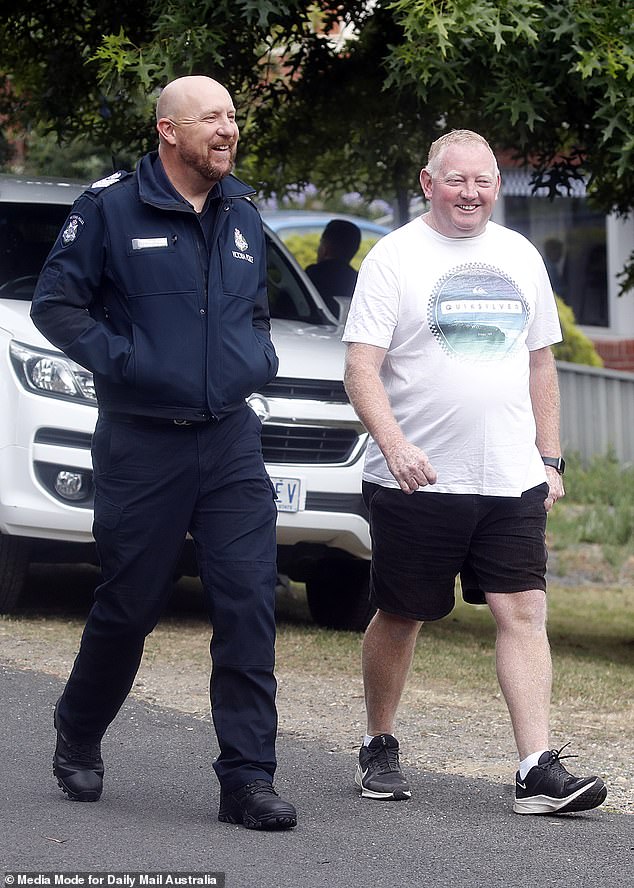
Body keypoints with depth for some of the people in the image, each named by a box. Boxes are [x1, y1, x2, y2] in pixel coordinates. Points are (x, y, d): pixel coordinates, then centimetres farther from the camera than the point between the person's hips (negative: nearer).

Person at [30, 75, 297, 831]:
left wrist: (259, 358, 9)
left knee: (249, 603, -8)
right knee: (128, 607, 7)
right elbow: (55, 302, -5)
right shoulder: (110, 209, -5)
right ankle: (77, 740, 32)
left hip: (231, 442, 4)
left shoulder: (244, 218, 12)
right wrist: (117, 359, -15)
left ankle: (247, 779, -6)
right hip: (140, 447, -4)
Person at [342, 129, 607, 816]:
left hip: (512, 478, 4)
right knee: (399, 616, 7)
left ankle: (539, 772, -11)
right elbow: (361, 367, -10)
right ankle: (379, 750, 26)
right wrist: (394, 443, -25)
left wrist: (549, 459, 14)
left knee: (524, 613, -6)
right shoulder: (395, 257, -3)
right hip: (418, 478, -3)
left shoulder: (519, 257, 13)